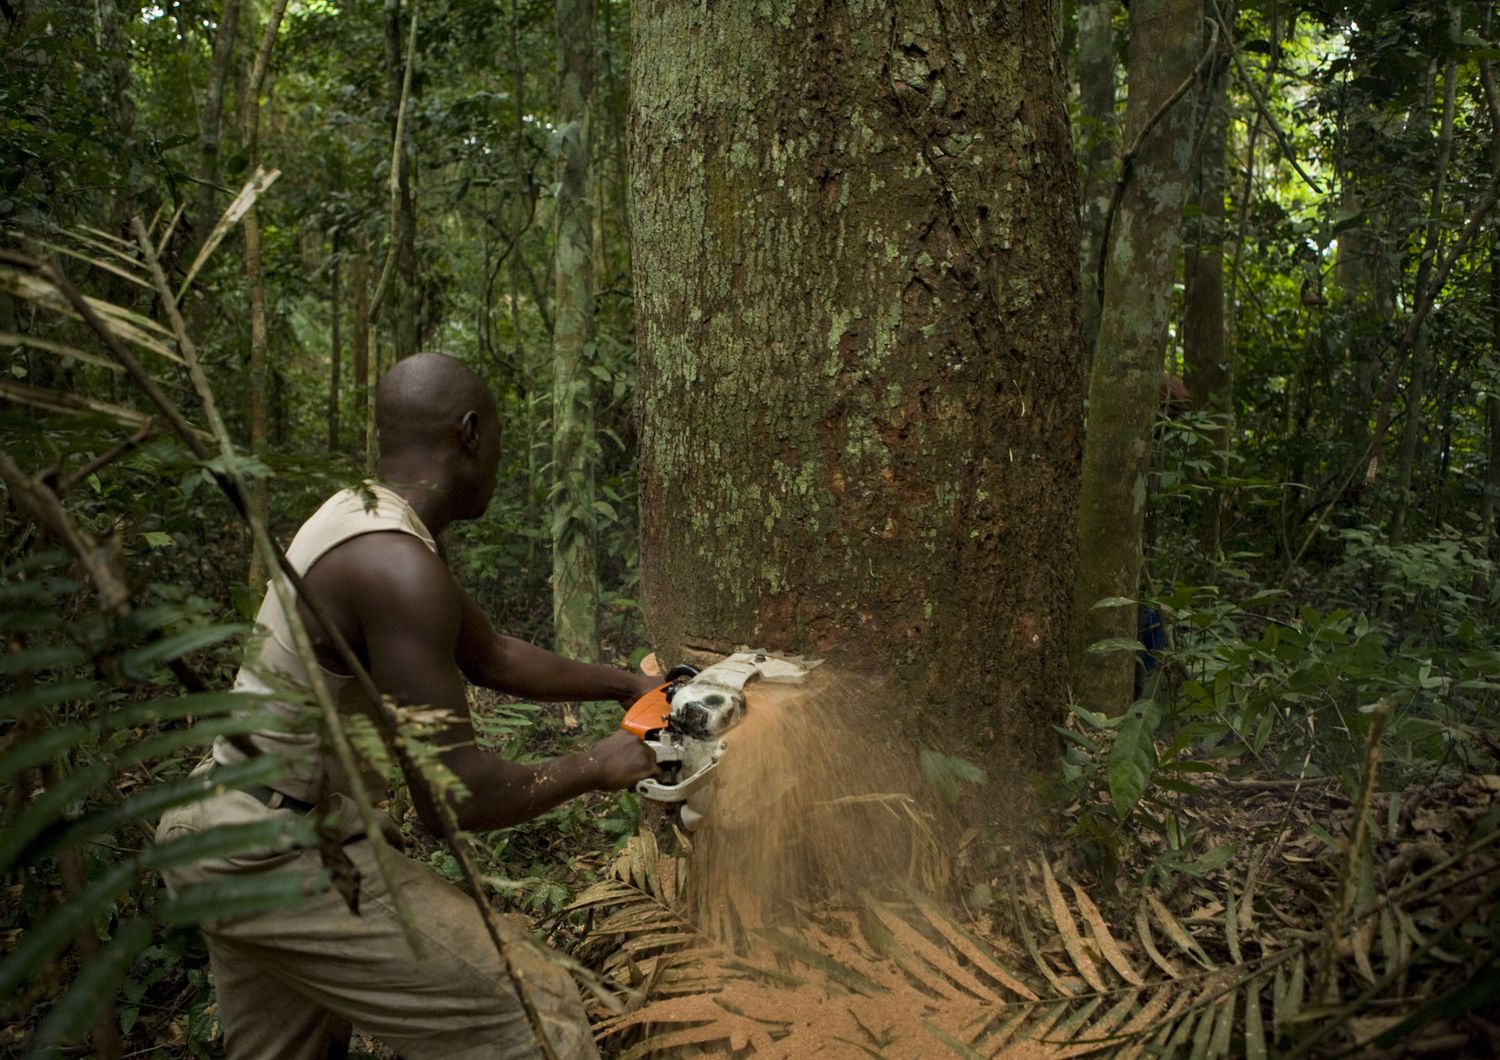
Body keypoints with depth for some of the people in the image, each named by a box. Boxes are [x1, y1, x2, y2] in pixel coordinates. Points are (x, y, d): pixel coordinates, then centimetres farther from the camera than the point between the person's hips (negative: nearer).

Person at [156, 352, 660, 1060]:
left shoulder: (360, 518, 5)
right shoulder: (395, 565, -26)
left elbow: (492, 657, 16)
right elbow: (458, 794, -25)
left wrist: (624, 685, 19)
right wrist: (596, 767, -9)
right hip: (279, 859, -10)